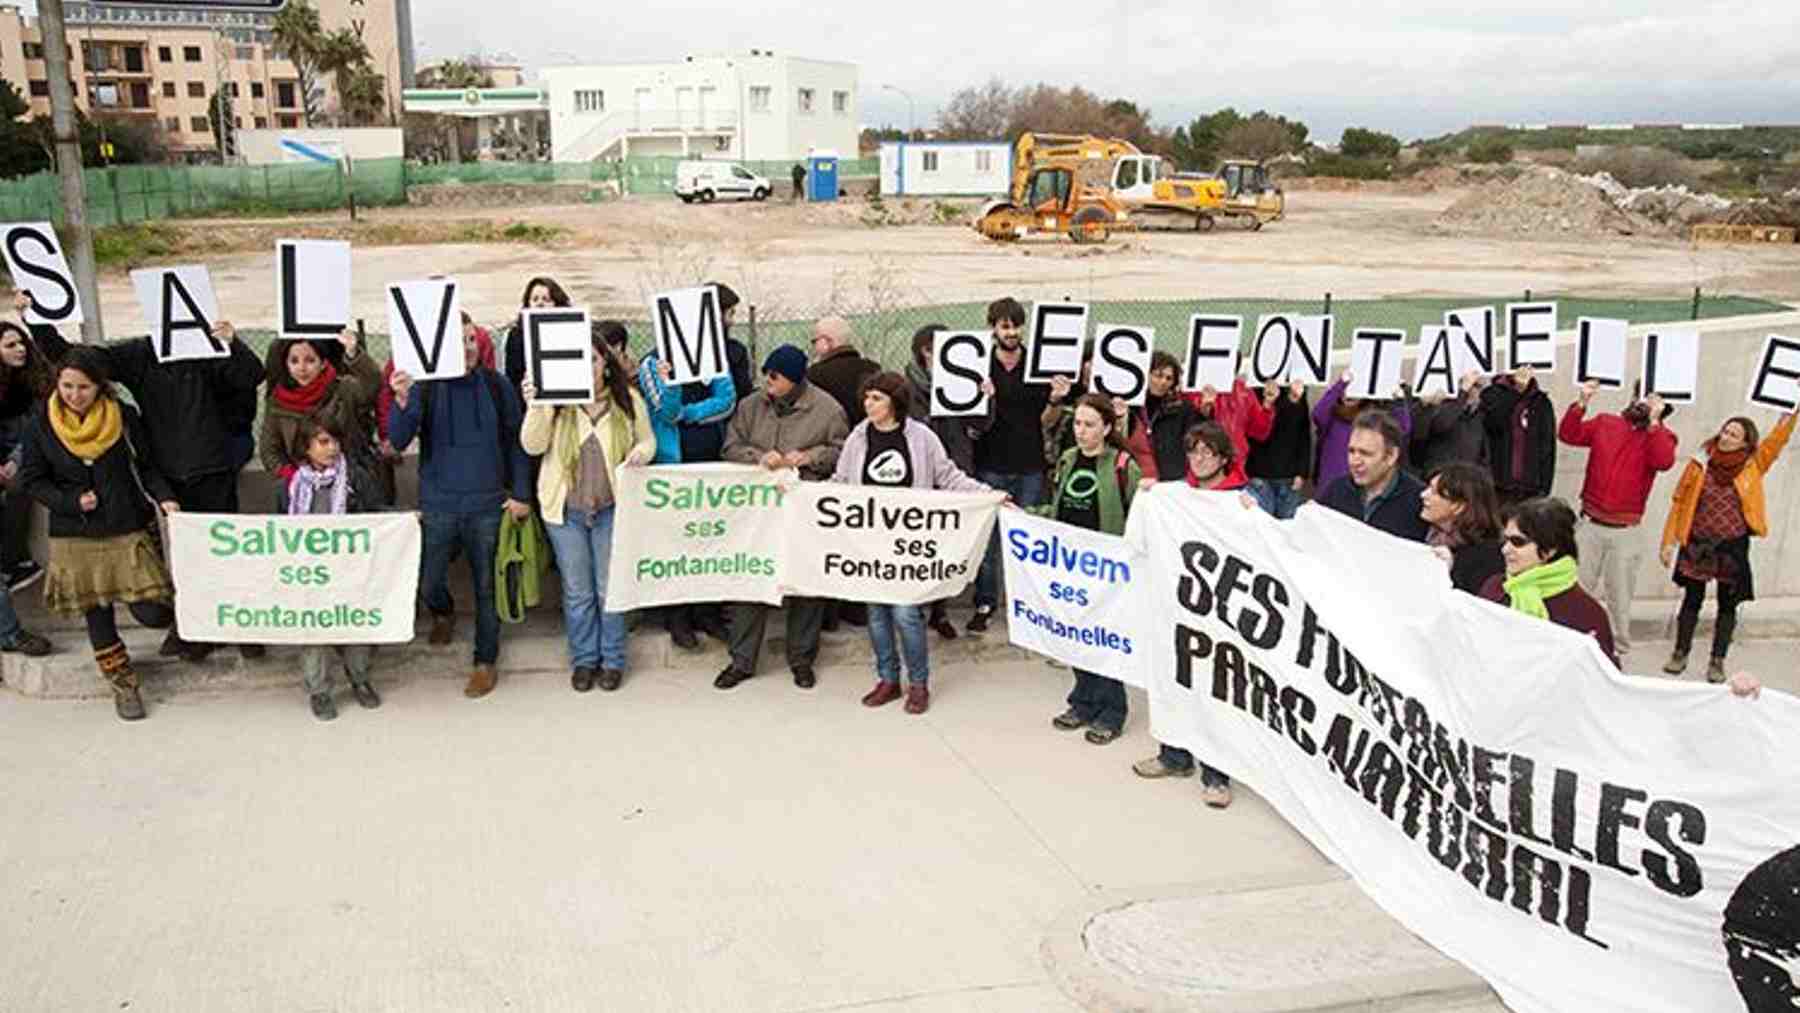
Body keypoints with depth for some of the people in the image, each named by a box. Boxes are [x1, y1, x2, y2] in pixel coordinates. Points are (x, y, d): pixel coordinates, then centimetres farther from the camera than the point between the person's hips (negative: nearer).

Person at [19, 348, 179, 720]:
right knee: (96, 615, 7)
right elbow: (31, 480, 3)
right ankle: (122, 685, 24)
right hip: (75, 537, 1)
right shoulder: (41, 424, -2)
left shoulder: (125, 417, -4)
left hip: (128, 531, -1)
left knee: (154, 614, -8)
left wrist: (164, 498, -13)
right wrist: (72, 502, -11)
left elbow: (146, 466, 3)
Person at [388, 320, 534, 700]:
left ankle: (486, 662, 22)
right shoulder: (425, 387, -5)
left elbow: (515, 441, 6)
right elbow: (398, 442, -11)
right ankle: (443, 612, 41)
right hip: (438, 503, 0)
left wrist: (521, 493, 2)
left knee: (486, 587, 7)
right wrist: (401, 400, -28)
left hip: (487, 503, 0)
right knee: (428, 584, 5)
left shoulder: (496, 386, -1)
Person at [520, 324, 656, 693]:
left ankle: (613, 661, 22)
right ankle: (584, 660, 24)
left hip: (611, 508, 0)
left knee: (610, 589, 8)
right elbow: (533, 446, -9)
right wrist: (535, 407, -24)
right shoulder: (557, 400, -4)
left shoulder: (628, 400, -2)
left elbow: (648, 440, 8)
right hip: (566, 510, 0)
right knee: (577, 592, 10)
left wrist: (640, 453, -15)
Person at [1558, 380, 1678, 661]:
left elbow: (1664, 461, -20)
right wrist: (1582, 403, -13)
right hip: (1590, 525, 1)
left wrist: (1653, 422, -22)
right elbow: (1568, 435, -2)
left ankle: (1617, 653, 20)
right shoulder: (1605, 423, 7)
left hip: (1626, 533, -1)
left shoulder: (1661, 436, 0)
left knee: (1619, 599, 9)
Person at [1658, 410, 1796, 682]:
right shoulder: (1701, 462, -4)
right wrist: (1669, 541, -3)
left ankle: (1717, 661, 16)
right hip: (1698, 544, 0)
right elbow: (1680, 501, -1)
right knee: (1692, 599, 8)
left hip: (1734, 546, 0)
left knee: (1728, 605, 6)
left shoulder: (1752, 465, -2)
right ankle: (1680, 654, 20)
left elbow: (1777, 439, -11)